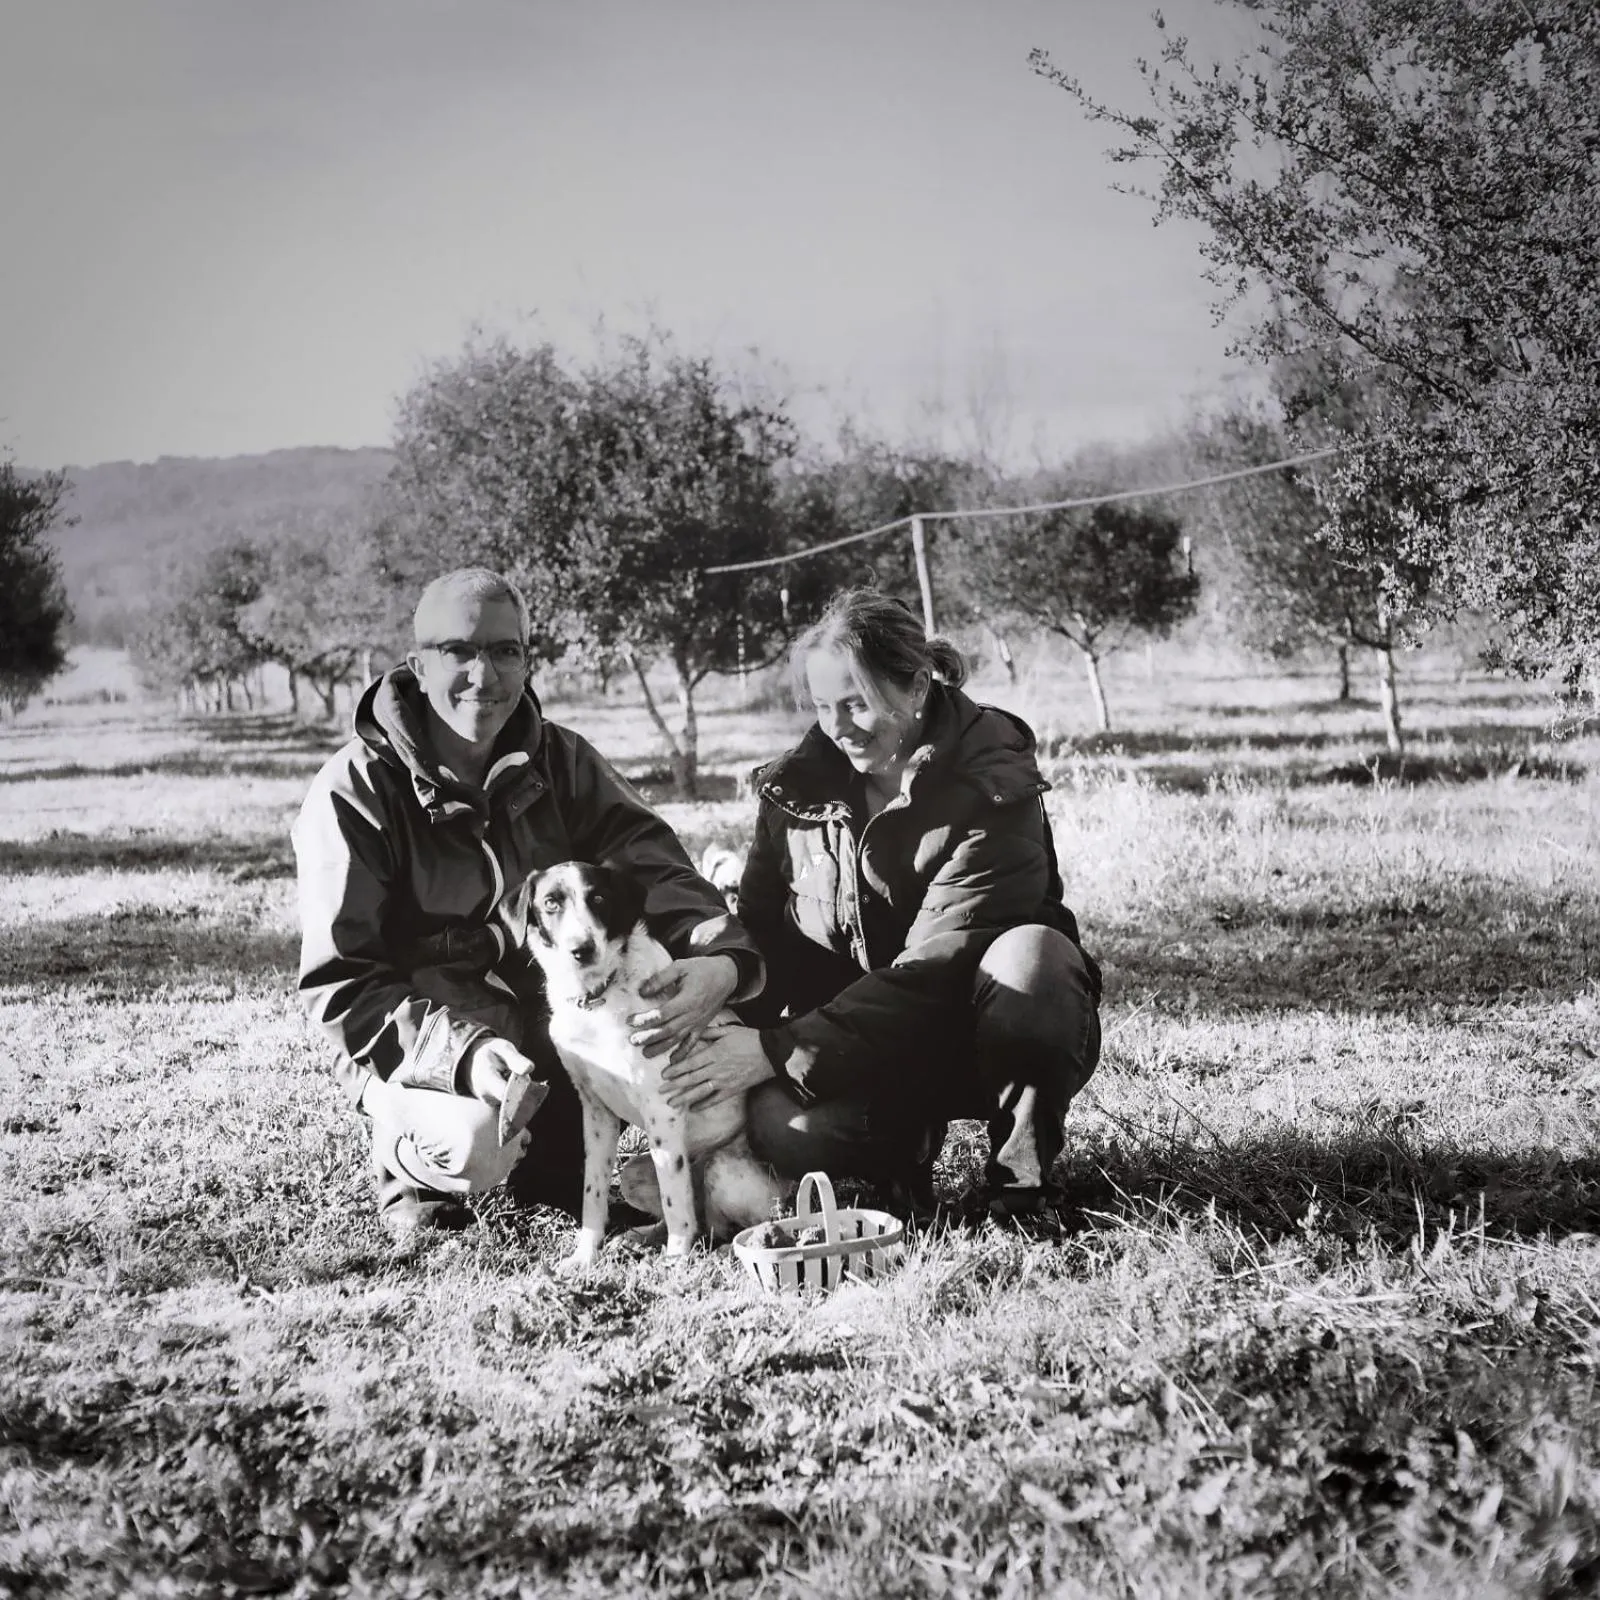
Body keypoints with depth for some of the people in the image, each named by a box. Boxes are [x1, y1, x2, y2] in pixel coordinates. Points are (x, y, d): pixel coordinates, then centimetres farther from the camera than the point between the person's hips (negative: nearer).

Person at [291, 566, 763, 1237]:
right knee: (477, 1141, -37)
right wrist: (462, 1051, -33)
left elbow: (651, 862, -11)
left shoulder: (560, 761, 2)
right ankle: (410, 1163, 2)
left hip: (560, 1026, 5)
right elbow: (340, 985, -16)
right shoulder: (353, 793, -12)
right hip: (423, 1051, -5)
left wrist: (724, 958, -34)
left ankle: (553, 1157, 7)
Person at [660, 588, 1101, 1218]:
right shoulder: (797, 785, -1)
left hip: (972, 1036, -2)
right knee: (785, 1130, -30)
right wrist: (729, 1035, -18)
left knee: (1028, 956, -37)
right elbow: (760, 928, 3)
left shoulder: (996, 791, -19)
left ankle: (1022, 1185, -15)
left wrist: (779, 1050, -31)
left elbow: (935, 967, -26)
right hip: (862, 1049, 3)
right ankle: (906, 1136, 5)